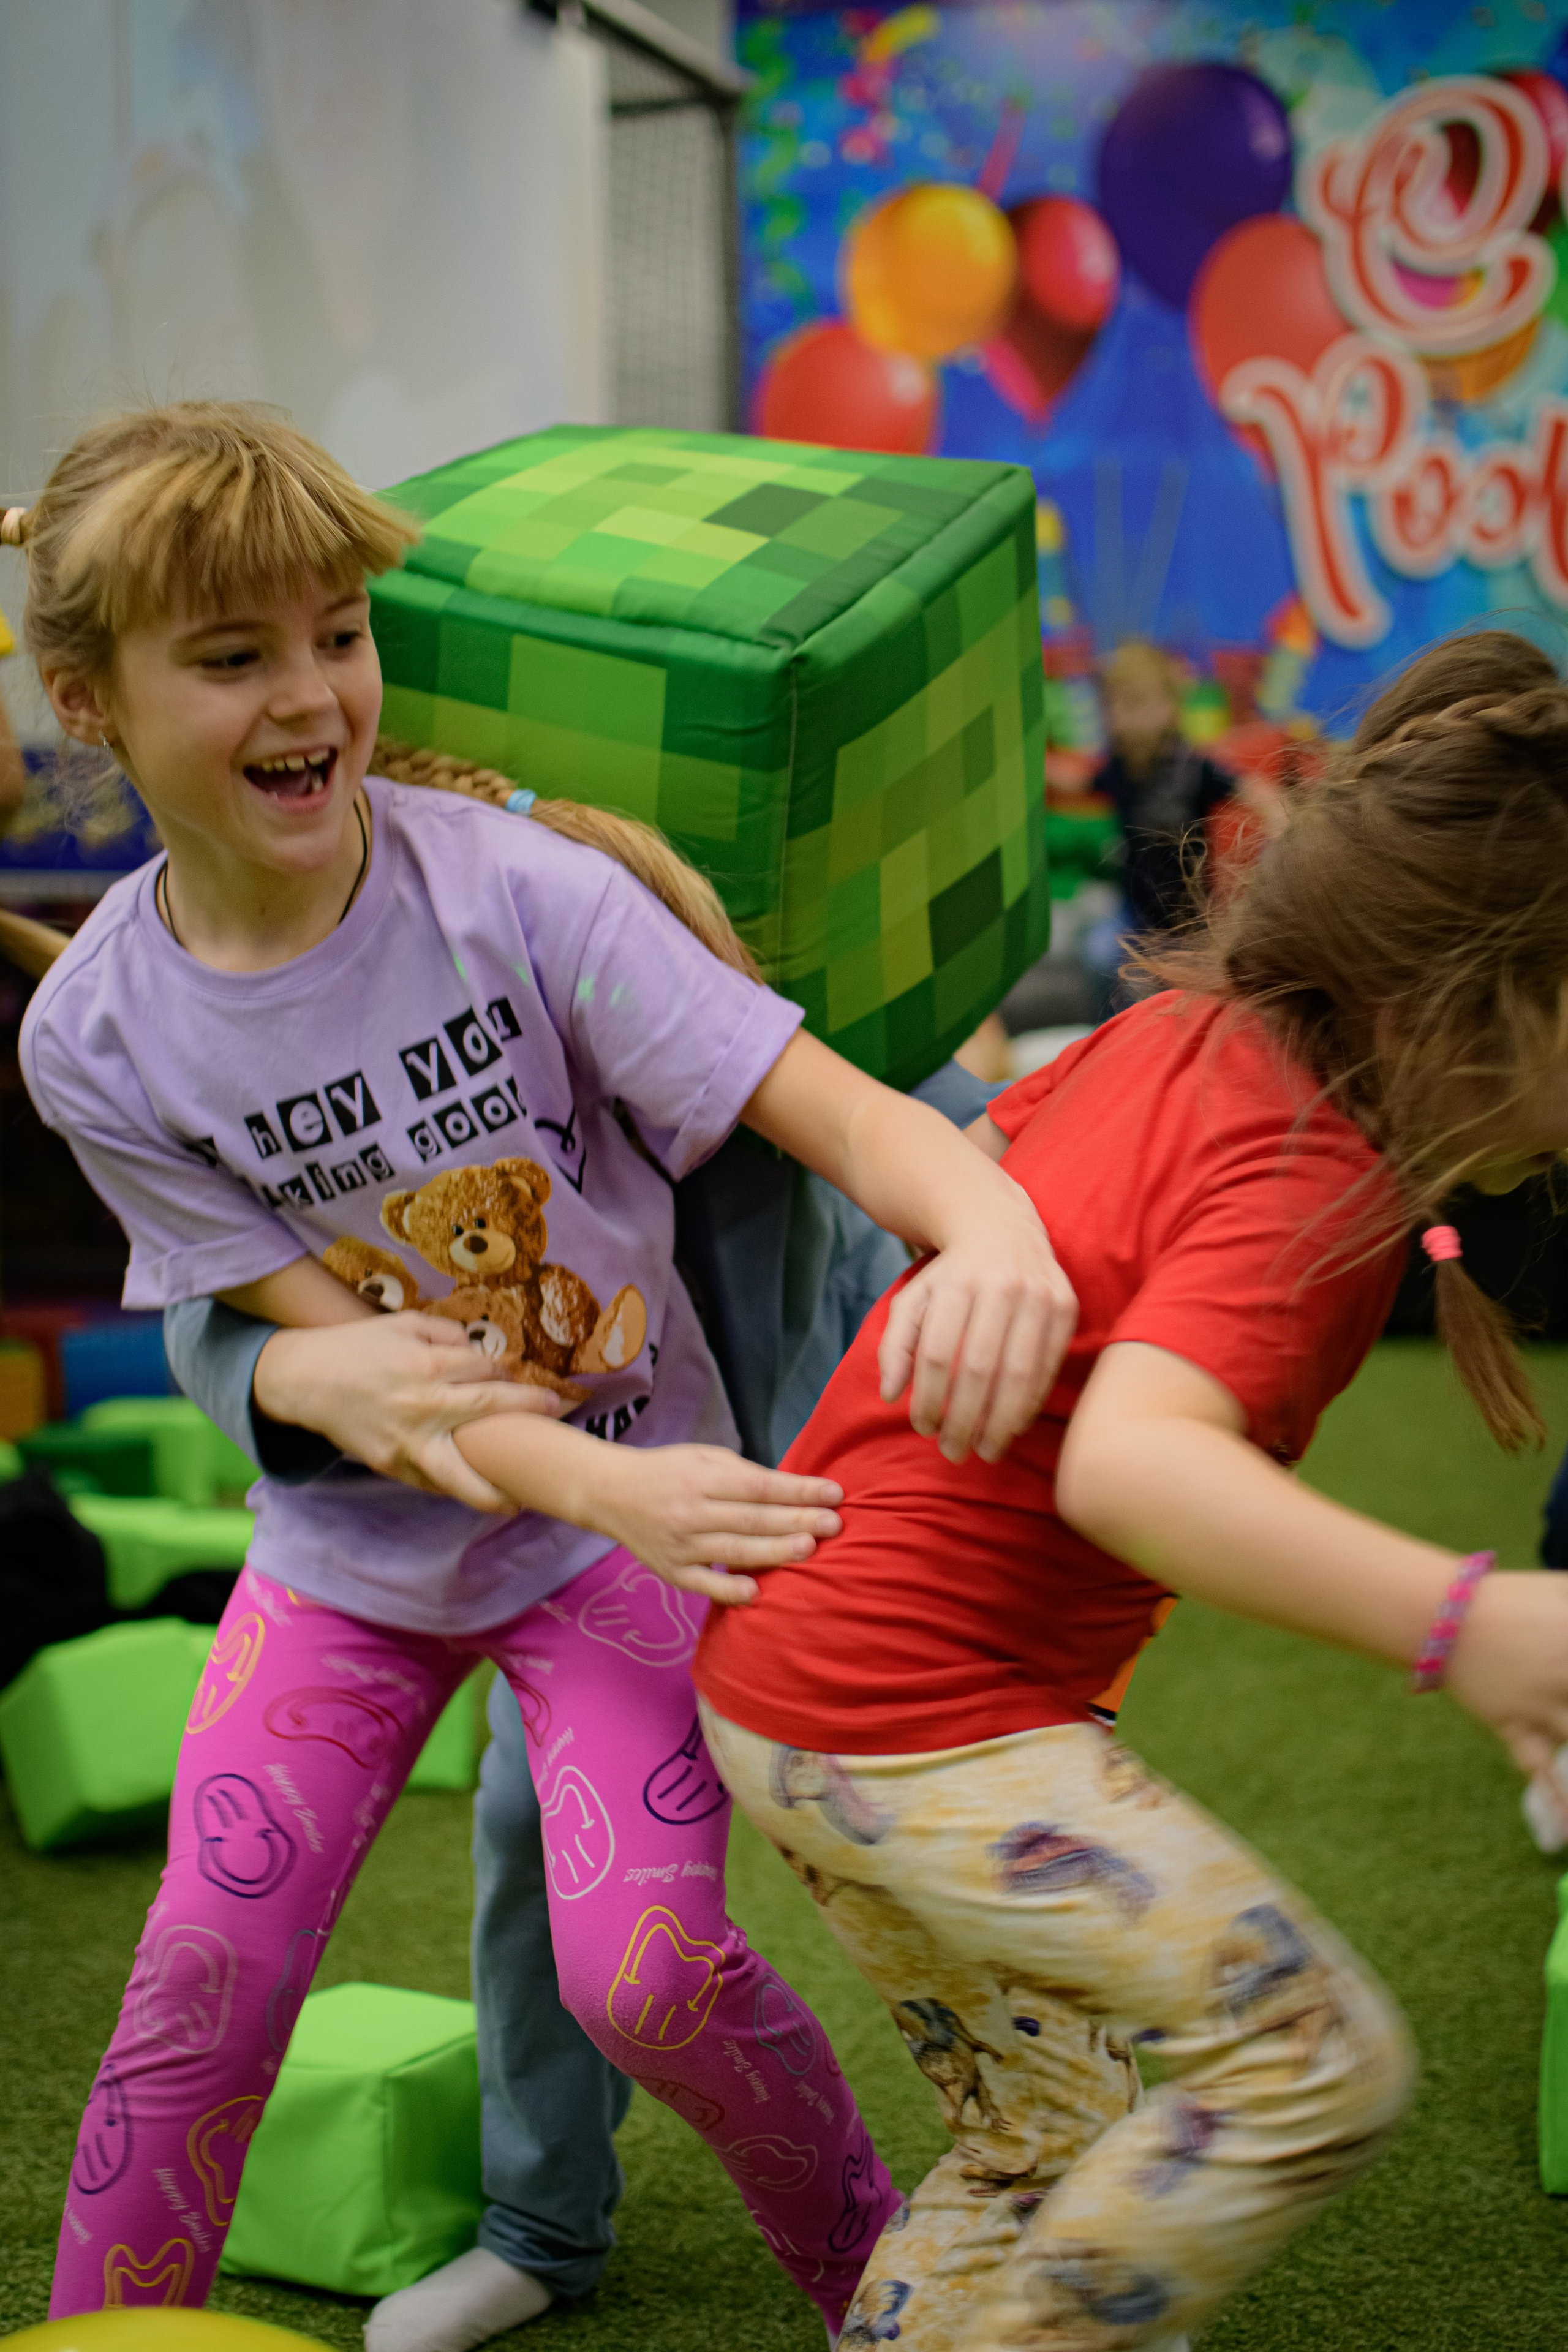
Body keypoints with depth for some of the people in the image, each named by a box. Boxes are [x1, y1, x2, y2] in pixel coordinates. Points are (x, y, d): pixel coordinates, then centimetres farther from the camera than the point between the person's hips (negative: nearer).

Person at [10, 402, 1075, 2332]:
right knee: (203, 1976, -1)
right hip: (355, 1547, 2)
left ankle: (874, 2280, 16)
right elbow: (345, 1354, -14)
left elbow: (830, 1105, -24)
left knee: (645, 1979, -12)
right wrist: (607, 1485, -32)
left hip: (630, 1506, -2)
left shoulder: (516, 886, -20)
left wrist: (991, 1221, -49)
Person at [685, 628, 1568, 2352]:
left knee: (1052, 2147, 20)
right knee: (1321, 2059, -12)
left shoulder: (1183, 1030, 3)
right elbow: (1129, 1464, -40)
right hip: (923, 1721, -10)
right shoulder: (1308, 1188, -23)